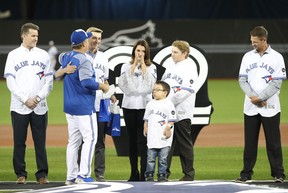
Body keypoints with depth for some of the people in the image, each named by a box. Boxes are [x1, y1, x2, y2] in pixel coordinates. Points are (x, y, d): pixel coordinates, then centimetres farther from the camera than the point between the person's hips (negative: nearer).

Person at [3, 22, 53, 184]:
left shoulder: (43, 55, 11)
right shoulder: (13, 55, 4)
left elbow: (49, 81, 7)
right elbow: (11, 82, -2)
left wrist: (38, 98, -7)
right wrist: (25, 100, -11)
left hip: (40, 107, 2)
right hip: (19, 107, -1)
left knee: (40, 142, 1)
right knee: (19, 142, 1)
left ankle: (42, 174, 5)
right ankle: (21, 174, 8)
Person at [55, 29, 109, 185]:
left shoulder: (66, 57, 10)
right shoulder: (84, 60, -17)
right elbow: (87, 82, -27)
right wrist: (102, 86, -15)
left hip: (69, 107, 9)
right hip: (84, 107, -9)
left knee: (73, 141, 11)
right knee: (90, 138, -5)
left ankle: (71, 176, 11)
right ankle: (83, 175, -13)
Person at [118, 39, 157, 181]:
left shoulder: (151, 67, 6)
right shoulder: (126, 67, 9)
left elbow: (150, 85, -10)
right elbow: (123, 85, -6)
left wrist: (143, 65, -6)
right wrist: (134, 65, -5)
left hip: (144, 106, -2)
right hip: (129, 106, 2)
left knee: (143, 140, -9)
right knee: (132, 140, 6)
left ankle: (144, 174, -9)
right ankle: (134, 174, 12)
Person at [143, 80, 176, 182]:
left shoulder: (168, 104, -3)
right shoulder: (150, 104, 13)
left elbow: (171, 119, -6)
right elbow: (146, 118, 19)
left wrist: (168, 128, -16)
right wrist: (145, 127, 9)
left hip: (164, 136, -4)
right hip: (152, 136, 4)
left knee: (163, 158, 1)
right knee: (150, 157, 3)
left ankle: (162, 175, 7)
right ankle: (149, 174, 9)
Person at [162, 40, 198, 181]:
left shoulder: (189, 69, -8)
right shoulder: (170, 66, 15)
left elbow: (185, 91, -18)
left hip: (182, 113, -7)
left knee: (184, 144, 0)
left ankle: (189, 174, 7)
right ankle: (164, 172, 11)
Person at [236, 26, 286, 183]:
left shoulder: (276, 57, -1)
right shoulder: (248, 56, 10)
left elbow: (276, 83, -8)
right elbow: (242, 80, 6)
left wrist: (260, 98, -14)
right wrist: (252, 96, -10)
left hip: (270, 107, -3)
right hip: (250, 107, 3)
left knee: (273, 142, -1)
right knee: (250, 141, 5)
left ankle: (278, 173, 5)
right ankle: (246, 173, 9)